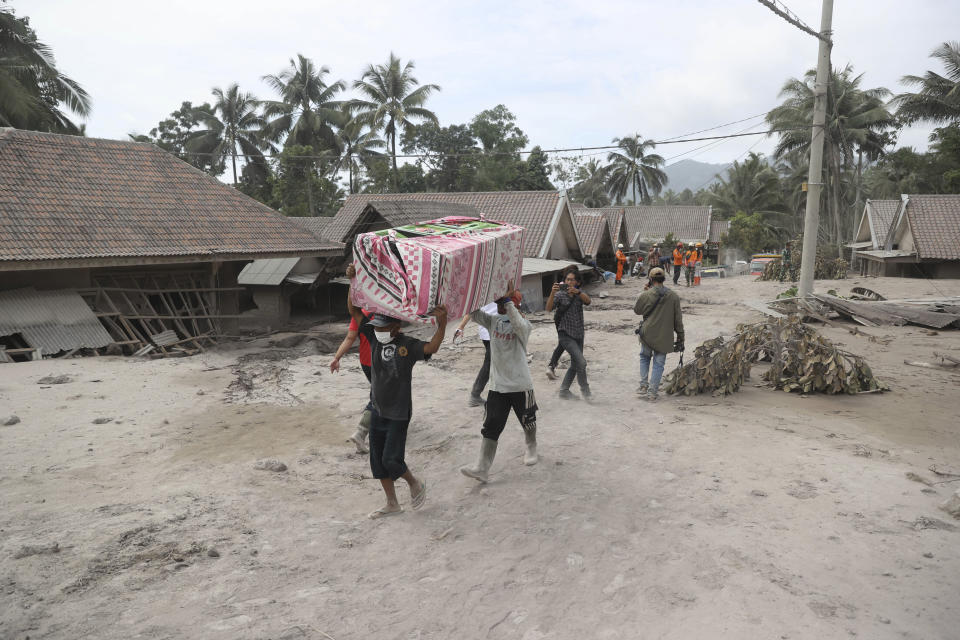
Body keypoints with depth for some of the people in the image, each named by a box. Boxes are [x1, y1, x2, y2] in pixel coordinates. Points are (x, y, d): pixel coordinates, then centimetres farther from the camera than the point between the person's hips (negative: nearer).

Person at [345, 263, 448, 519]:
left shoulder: (408, 345, -16)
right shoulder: (374, 337, -2)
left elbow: (431, 348, -35)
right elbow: (353, 310, -1)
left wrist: (442, 324, -51)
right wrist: (353, 281, -10)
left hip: (398, 414, -6)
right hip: (377, 411, 6)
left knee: (391, 460, -7)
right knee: (377, 461, 12)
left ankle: (416, 484, 24)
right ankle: (392, 504, 29)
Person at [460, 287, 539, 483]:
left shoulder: (524, 325, -12)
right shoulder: (493, 320, 2)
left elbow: (519, 324, -36)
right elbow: (473, 313, -10)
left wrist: (508, 300, -35)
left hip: (521, 385, -3)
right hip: (497, 386, 3)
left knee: (528, 422, 17)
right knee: (490, 426, -2)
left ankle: (531, 449, 46)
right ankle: (482, 468, -2)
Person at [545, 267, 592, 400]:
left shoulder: (579, 294, 6)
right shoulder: (560, 294, -6)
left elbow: (588, 301, -16)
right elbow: (549, 308, -21)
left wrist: (577, 292, -35)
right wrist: (552, 293, -37)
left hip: (578, 334, 6)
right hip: (565, 334, -6)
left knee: (575, 365, 12)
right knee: (581, 361, -17)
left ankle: (564, 391, 25)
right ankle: (585, 389, 1)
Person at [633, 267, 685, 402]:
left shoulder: (646, 295, -10)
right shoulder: (674, 297, -4)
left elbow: (637, 310, 8)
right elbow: (678, 319, 0)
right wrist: (680, 337, 9)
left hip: (647, 334, 0)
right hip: (664, 337, 1)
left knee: (644, 358, 22)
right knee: (659, 363, 8)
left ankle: (643, 385, 16)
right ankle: (652, 392, 7)